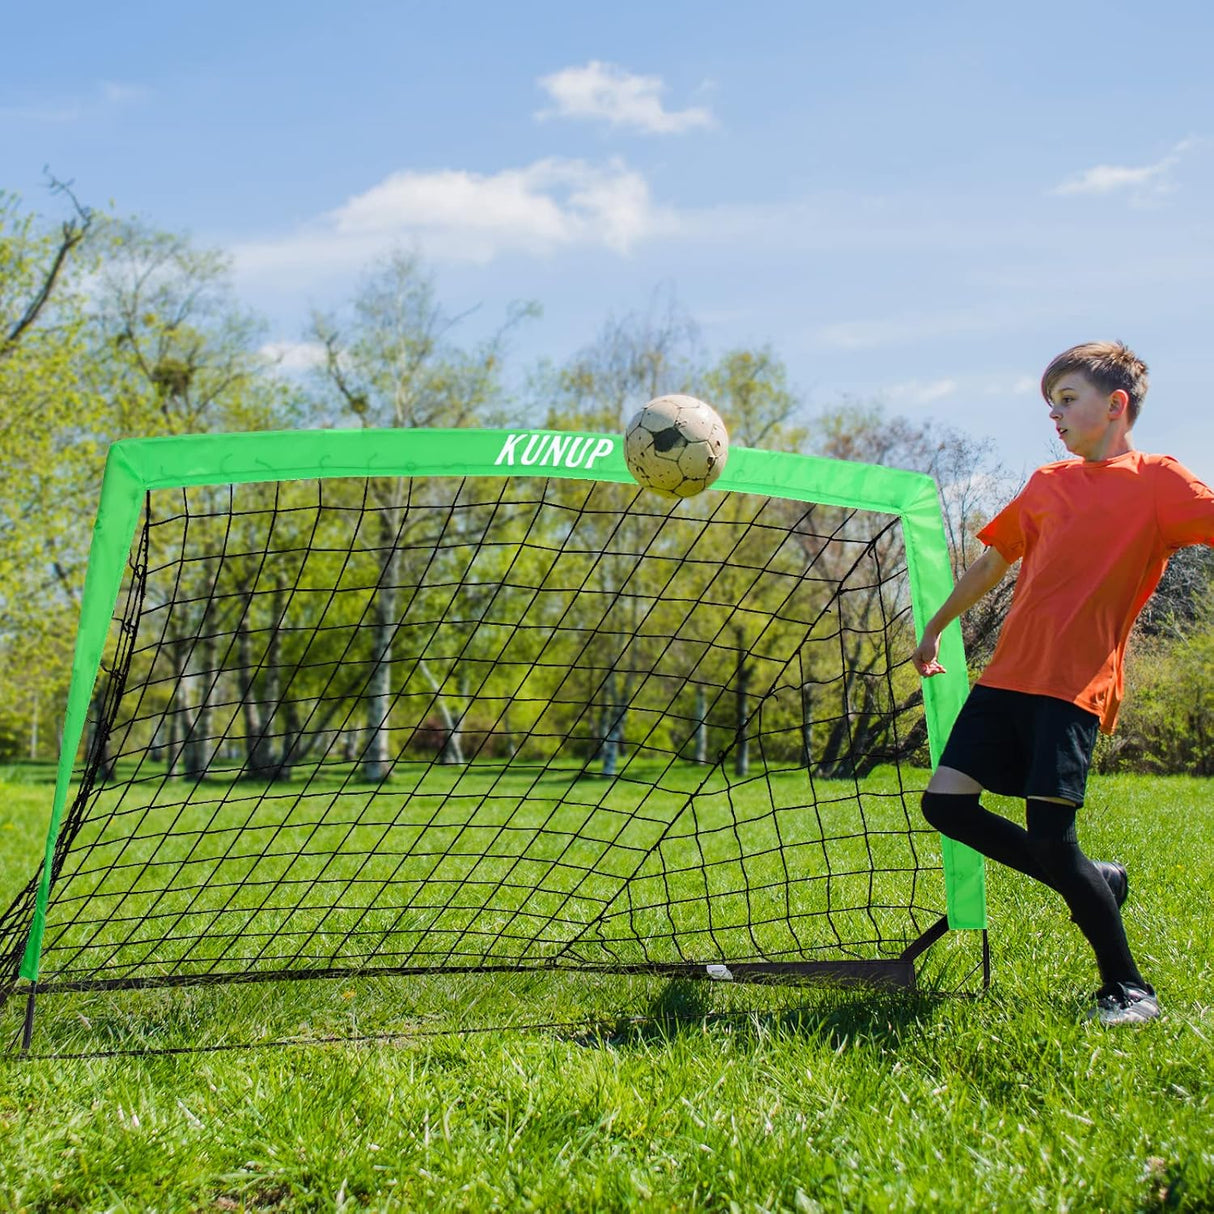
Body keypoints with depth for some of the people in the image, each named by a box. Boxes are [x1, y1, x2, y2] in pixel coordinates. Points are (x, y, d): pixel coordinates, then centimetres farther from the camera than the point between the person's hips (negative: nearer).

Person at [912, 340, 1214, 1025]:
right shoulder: (1047, 483, 18)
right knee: (946, 803, -1)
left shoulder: (1157, 480, -1)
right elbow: (995, 562, 29)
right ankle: (1097, 882, 17)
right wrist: (936, 629, 34)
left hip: (1075, 685, -7)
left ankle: (1129, 989, 7)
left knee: (1050, 837, -13)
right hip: (1009, 673, 7)